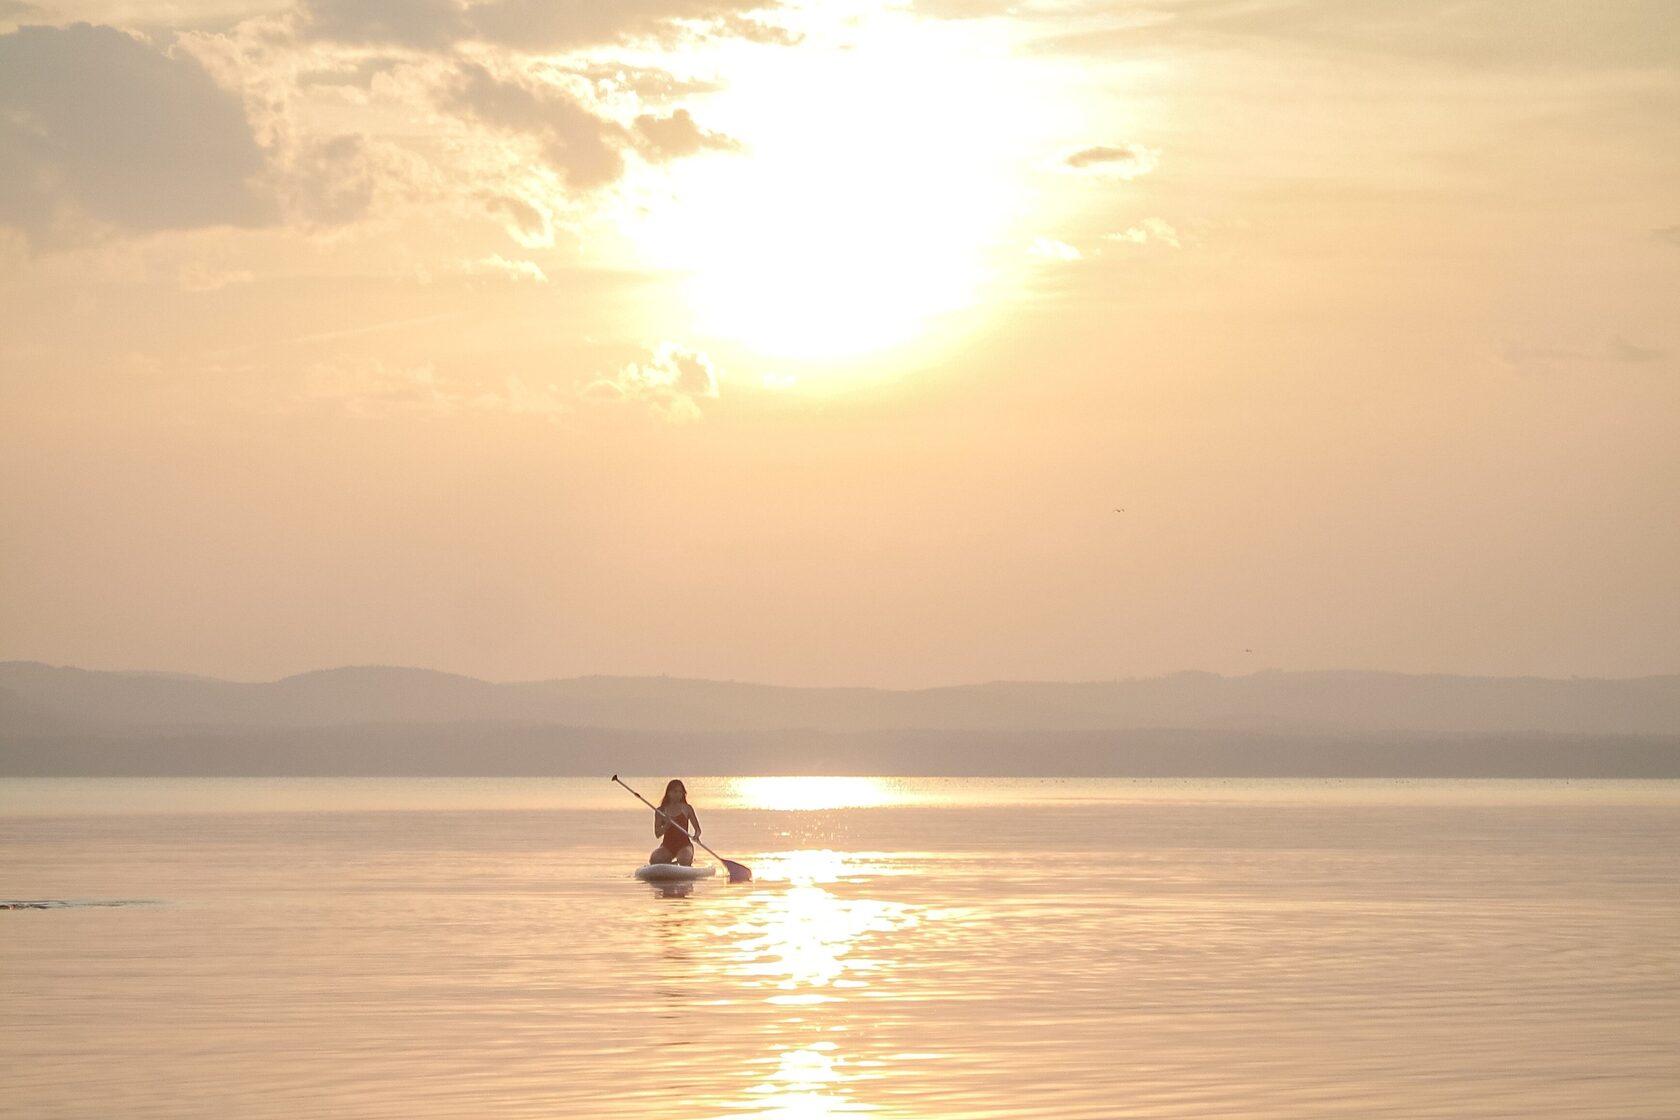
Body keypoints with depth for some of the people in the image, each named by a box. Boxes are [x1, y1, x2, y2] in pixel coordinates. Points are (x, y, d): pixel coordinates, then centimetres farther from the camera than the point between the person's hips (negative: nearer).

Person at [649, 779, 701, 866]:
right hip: (667, 846, 1)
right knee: (654, 860, -29)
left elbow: (697, 829, 3)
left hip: (684, 845, -1)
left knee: (684, 861, -34)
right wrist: (666, 825, -21)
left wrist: (696, 836, -21)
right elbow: (657, 834, -2)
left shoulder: (687, 808, 4)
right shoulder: (661, 811, 4)